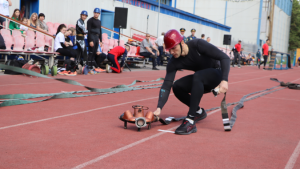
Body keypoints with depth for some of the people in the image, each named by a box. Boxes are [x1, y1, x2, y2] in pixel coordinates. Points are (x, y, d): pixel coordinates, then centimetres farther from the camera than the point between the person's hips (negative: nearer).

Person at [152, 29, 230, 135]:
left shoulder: (198, 45, -26)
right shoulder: (174, 62, -12)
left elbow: (224, 58, -26)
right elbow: (167, 85, -16)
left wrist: (224, 80, -39)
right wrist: (159, 108, -29)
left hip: (216, 75, -6)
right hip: (200, 80, 6)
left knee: (197, 76, -35)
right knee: (177, 87, -14)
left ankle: (190, 122, -37)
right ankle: (198, 112, 9)